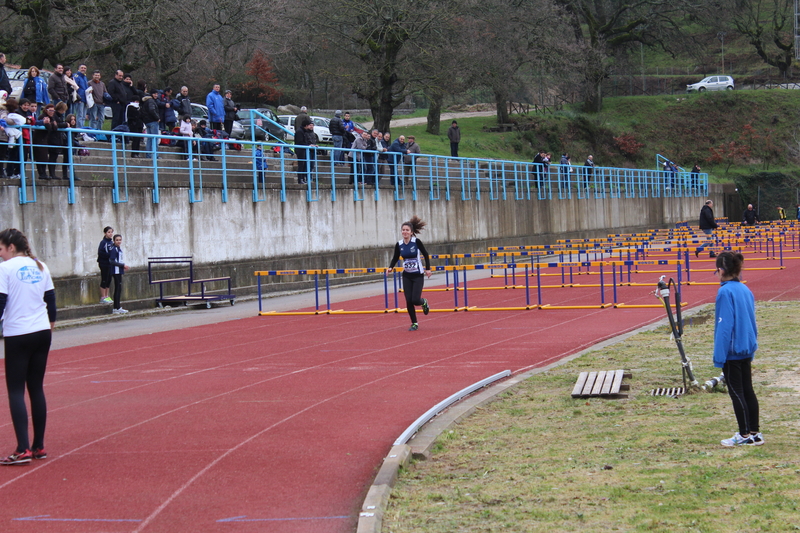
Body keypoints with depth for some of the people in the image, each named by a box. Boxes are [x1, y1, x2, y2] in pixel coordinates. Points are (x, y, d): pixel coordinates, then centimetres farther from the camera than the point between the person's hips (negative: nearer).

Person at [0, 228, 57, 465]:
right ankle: (39, 446, 12)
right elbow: (50, 297, 16)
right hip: (42, 333, 6)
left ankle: (23, 450, -11)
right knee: (36, 388, 11)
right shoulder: (40, 267, 9)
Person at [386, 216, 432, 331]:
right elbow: (395, 258, 9)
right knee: (408, 301, -2)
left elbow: (425, 254, -3)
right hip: (406, 276, 4)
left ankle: (424, 302, 25)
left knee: (415, 300, -12)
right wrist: (390, 267, -9)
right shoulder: (399, 245, -3)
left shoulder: (416, 242, -13)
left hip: (418, 275, -4)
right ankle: (414, 324, 14)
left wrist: (428, 269, -4)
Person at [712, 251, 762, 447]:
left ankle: (745, 435, 4)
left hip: (732, 350, -8)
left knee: (736, 391, 0)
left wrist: (719, 356, -15)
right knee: (747, 390, 12)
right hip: (747, 348, 8)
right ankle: (755, 433, 15)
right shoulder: (745, 290, 8)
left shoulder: (726, 292, -16)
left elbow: (725, 326, -18)